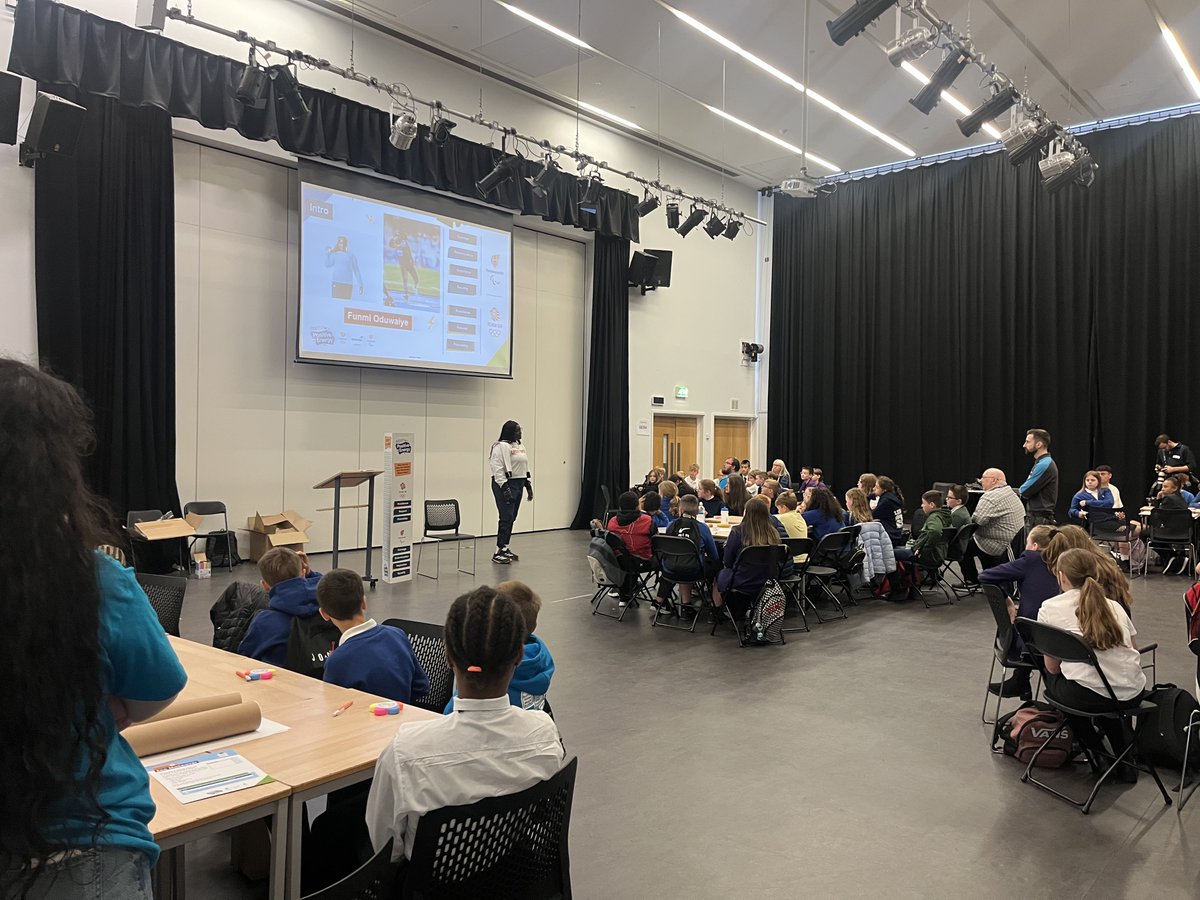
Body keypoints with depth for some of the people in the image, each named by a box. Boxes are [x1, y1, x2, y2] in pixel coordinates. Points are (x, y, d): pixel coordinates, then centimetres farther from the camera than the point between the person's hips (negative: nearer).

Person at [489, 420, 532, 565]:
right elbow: (497, 469, -17)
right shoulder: (501, 447, -11)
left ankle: (505, 549, 19)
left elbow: (526, 467, 21)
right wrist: (505, 488, -22)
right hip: (505, 484, -8)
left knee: (511, 518, 11)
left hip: (518, 484, 8)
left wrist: (529, 486, 16)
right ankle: (498, 552, -6)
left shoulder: (521, 446, 16)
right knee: (506, 518, -10)